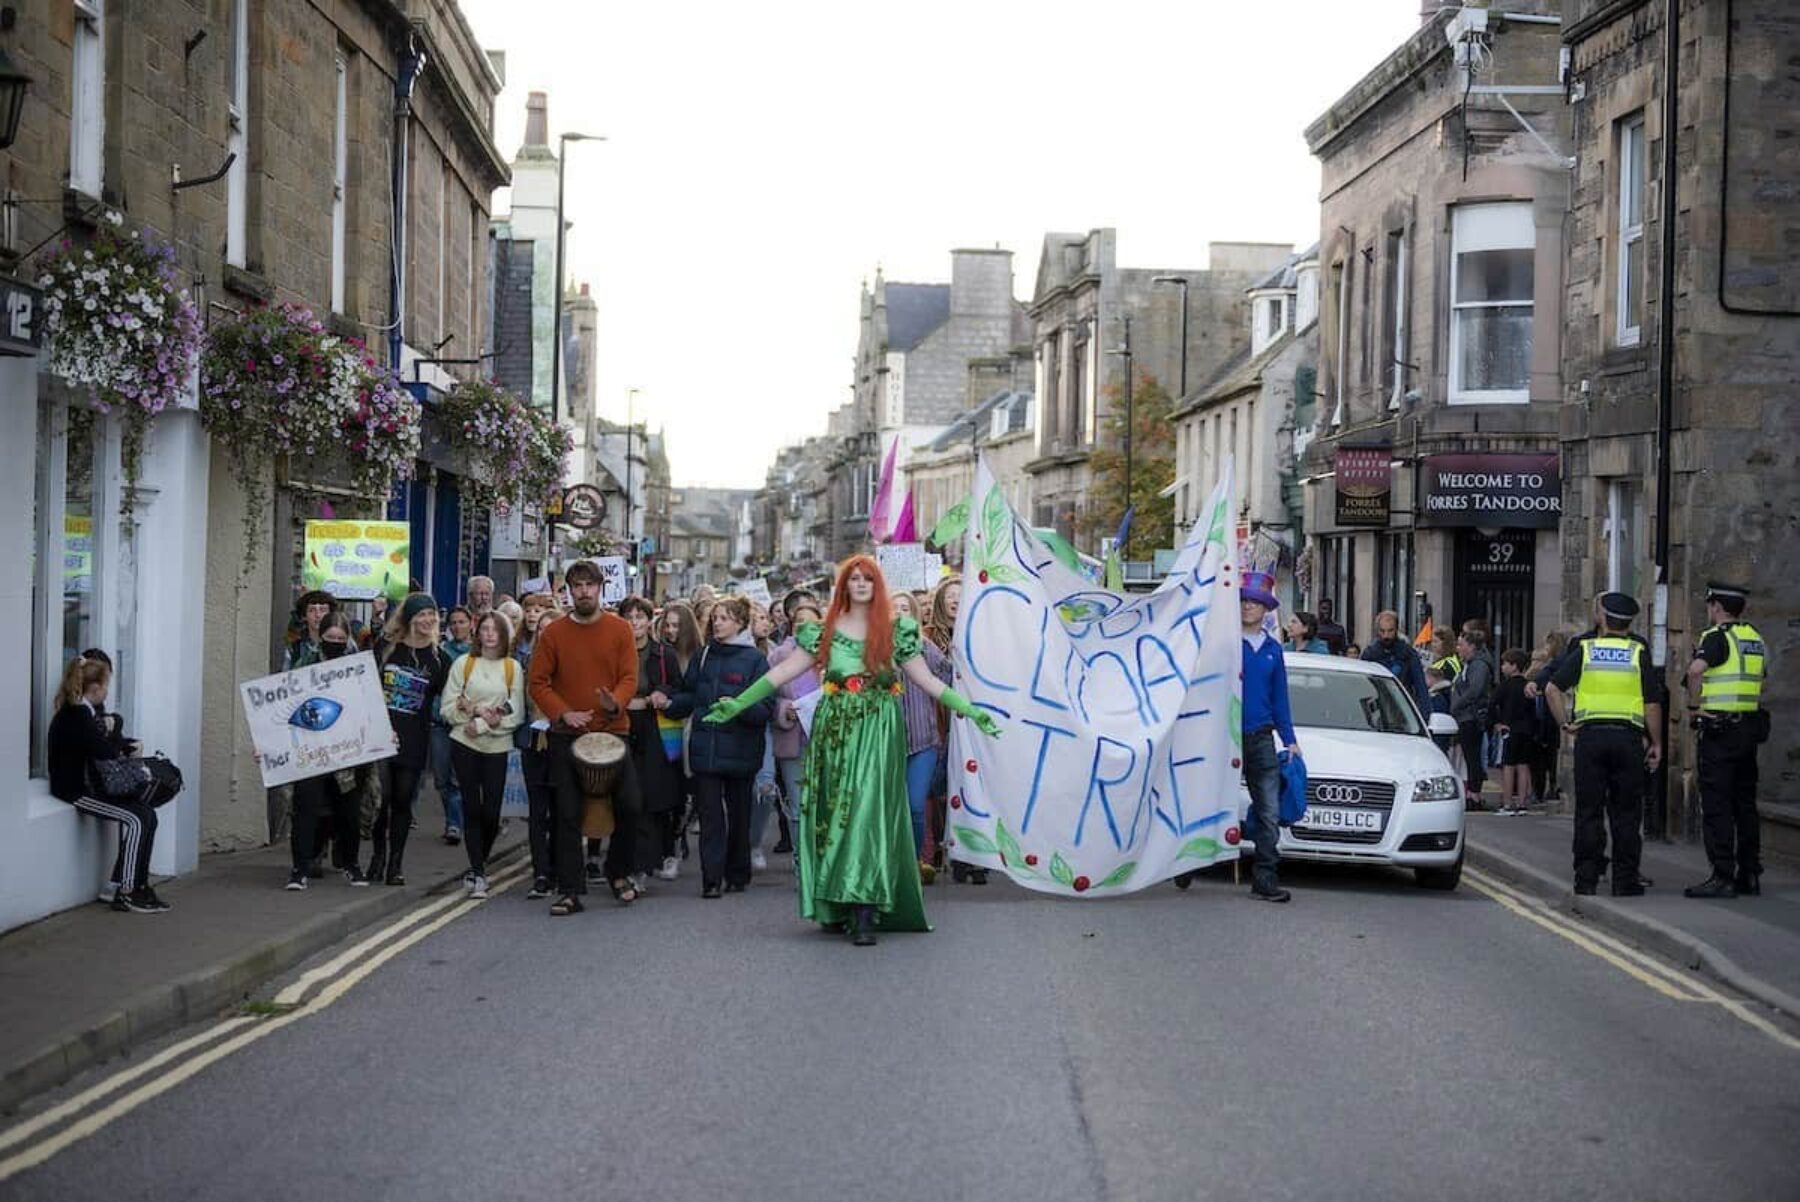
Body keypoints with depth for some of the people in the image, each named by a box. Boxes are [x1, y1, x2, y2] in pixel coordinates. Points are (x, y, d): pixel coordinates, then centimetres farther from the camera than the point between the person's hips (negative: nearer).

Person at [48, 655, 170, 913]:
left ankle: (139, 886, -1)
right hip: (75, 790, -10)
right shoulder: (75, 715, -19)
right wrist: (122, 746, -2)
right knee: (136, 820, -18)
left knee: (147, 813, -1)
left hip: (90, 784, 10)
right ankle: (125, 894, -12)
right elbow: (106, 751, -24)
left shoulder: (86, 711, 13)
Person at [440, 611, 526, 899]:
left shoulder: (513, 668, 4)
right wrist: (474, 709, -14)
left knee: (491, 813, -2)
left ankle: (478, 867, 20)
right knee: (472, 808, -3)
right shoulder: (463, 663, 3)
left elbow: (516, 714, -2)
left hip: (497, 746, 1)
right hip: (464, 744, -1)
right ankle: (477, 872, 3)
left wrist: (482, 725, -10)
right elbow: (447, 708, 0)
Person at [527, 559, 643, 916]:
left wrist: (616, 702, -22)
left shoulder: (620, 629, 2)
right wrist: (563, 713, -13)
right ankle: (569, 891, 6)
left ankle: (618, 872, 17)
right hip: (567, 736, 0)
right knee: (568, 815, 1)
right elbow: (538, 683, 2)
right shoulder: (553, 633, 2)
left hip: (613, 731, 0)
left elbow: (630, 677, -1)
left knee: (629, 804, -6)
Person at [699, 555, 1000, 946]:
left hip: (878, 734, -2)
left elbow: (926, 680, 8)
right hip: (835, 731, 2)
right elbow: (783, 672, 6)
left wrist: (971, 710, 0)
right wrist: (738, 704, 0)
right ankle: (836, 907, 9)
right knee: (834, 810, 1)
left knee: (869, 811, -11)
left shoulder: (896, 632, 7)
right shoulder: (825, 631, 8)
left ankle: (864, 915, -15)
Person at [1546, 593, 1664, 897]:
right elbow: (1653, 703, 0)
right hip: (1628, 737, 0)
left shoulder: (1584, 651, 6)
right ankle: (1625, 879, 5)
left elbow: (1553, 689, -1)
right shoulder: (1639, 653, 3)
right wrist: (1656, 743, 7)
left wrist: (1565, 723, 6)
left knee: (1589, 810, 5)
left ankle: (1586, 877, 6)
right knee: (1626, 812, 5)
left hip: (1590, 735, 1)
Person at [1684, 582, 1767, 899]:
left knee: (1716, 805, -6)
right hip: (1750, 725, 8)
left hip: (1718, 730, -8)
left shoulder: (1717, 636, -11)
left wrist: (1694, 705, -14)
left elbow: (1695, 670, -27)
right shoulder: (1755, 638, 15)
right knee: (1745, 804, 12)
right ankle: (1750, 874, 15)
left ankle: (1722, 877, -9)